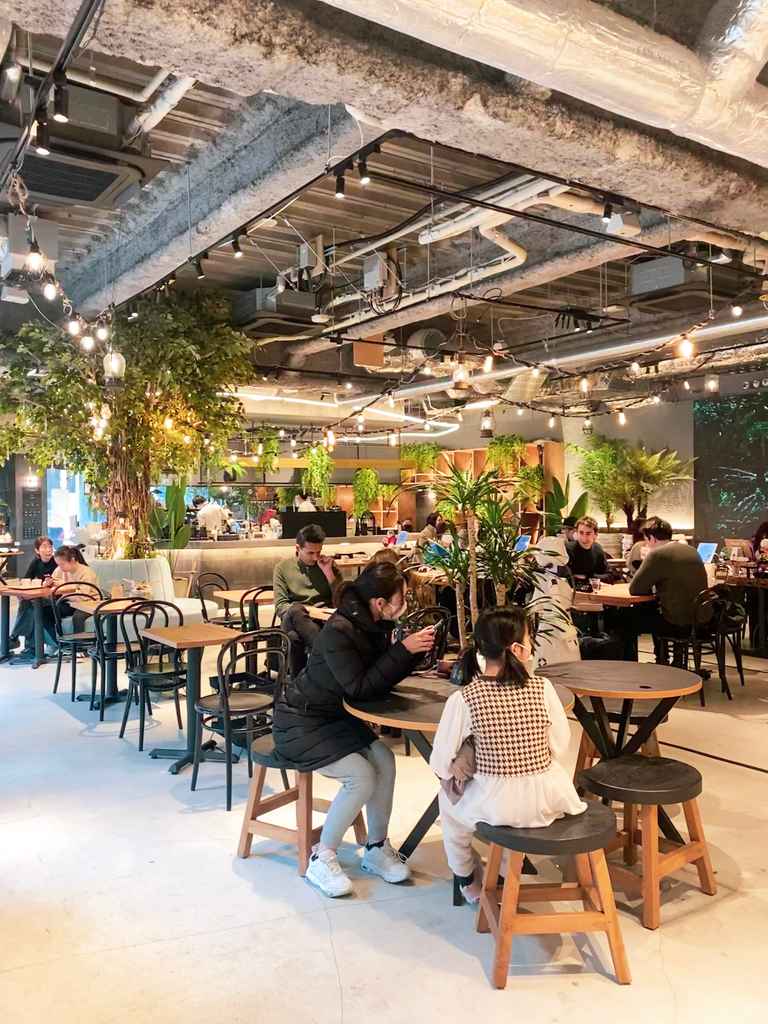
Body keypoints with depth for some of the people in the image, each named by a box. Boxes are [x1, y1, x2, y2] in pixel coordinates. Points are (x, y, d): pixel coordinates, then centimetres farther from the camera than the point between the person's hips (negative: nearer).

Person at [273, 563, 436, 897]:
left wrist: (416, 649, -12)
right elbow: (360, 688, -29)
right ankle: (321, 859, -3)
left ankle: (377, 848, 4)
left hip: (336, 717, 8)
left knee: (384, 760, -13)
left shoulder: (375, 625, -3)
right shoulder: (338, 631, -28)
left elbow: (384, 679, 2)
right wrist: (403, 650, -29)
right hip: (300, 722, -8)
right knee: (361, 776, -21)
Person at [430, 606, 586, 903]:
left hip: (497, 806, -1)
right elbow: (559, 748, -2)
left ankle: (469, 883, 46)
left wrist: (458, 768, 12)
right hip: (549, 801, 2)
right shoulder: (542, 688, -11)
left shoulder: (462, 699, -15)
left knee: (448, 798, 31)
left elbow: (440, 764, -8)